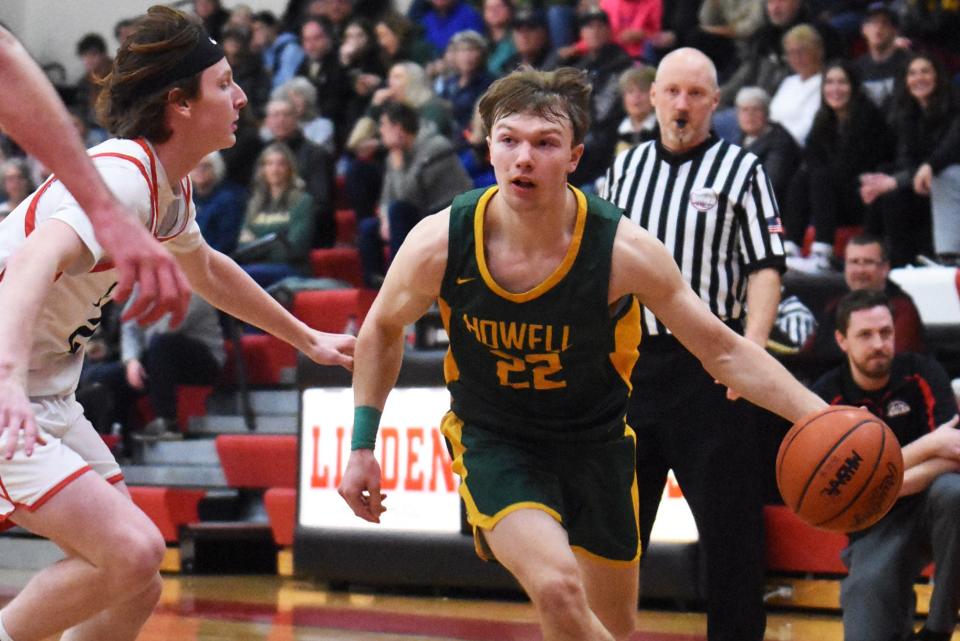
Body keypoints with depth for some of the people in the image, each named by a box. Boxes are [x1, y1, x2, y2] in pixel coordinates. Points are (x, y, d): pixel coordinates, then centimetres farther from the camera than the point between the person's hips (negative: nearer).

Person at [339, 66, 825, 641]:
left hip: (596, 441, 2)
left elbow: (723, 350, -12)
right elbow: (383, 329, 2)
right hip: (493, 440, -2)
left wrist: (820, 416, -23)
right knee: (558, 591, -27)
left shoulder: (625, 251, -22)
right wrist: (363, 447, 1)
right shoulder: (439, 243, -20)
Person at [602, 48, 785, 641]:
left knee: (730, 522, -4)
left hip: (709, 366, -5)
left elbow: (765, 269, -8)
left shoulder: (741, 169, 0)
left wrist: (752, 350, -21)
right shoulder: (626, 167, 13)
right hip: (630, 362, 5)